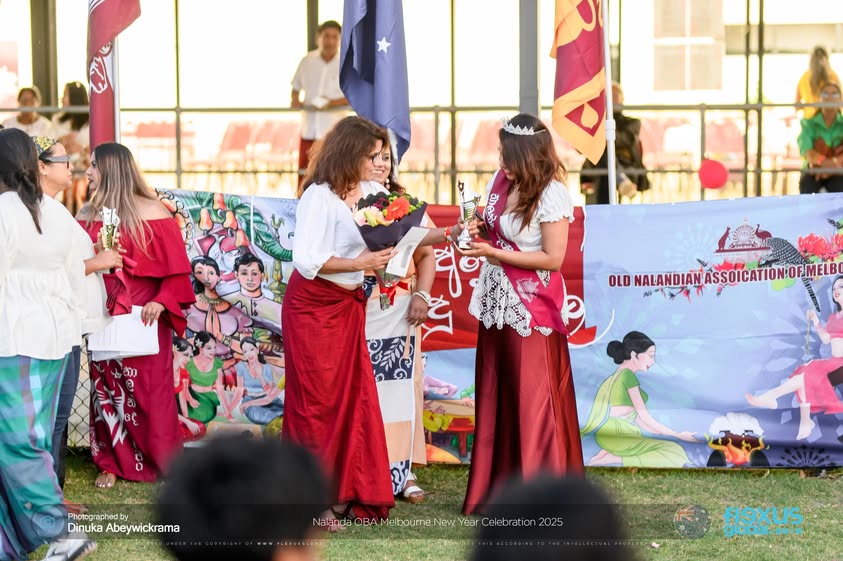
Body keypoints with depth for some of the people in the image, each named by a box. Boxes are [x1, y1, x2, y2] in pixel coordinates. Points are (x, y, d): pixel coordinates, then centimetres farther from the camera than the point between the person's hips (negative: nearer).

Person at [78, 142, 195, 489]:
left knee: (151, 389, -1)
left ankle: (164, 462, 9)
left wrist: (162, 301, -18)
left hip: (143, 316, -4)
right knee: (106, 388, 6)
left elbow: (177, 266, -7)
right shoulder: (88, 215, 8)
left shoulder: (152, 213, -5)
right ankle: (113, 462, 15)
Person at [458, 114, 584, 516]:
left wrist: (496, 253, -18)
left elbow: (553, 259, -17)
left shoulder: (551, 195, -15)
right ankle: (496, 489, 18)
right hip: (496, 303, 7)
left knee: (533, 403, -3)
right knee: (495, 400, 10)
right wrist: (478, 232, -3)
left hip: (532, 312, -7)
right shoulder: (500, 180, 6)